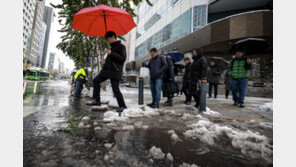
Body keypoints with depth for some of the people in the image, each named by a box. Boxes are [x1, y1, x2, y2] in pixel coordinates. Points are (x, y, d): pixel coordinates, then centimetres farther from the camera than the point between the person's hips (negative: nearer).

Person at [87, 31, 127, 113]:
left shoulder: (121, 46, -3)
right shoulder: (112, 47, 22)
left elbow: (123, 58, -16)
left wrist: (111, 53, -16)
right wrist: (103, 69, 21)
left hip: (115, 71, -9)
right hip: (107, 70, 9)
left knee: (115, 89, -10)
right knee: (95, 81, 7)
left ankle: (122, 105, 7)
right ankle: (97, 100, 13)